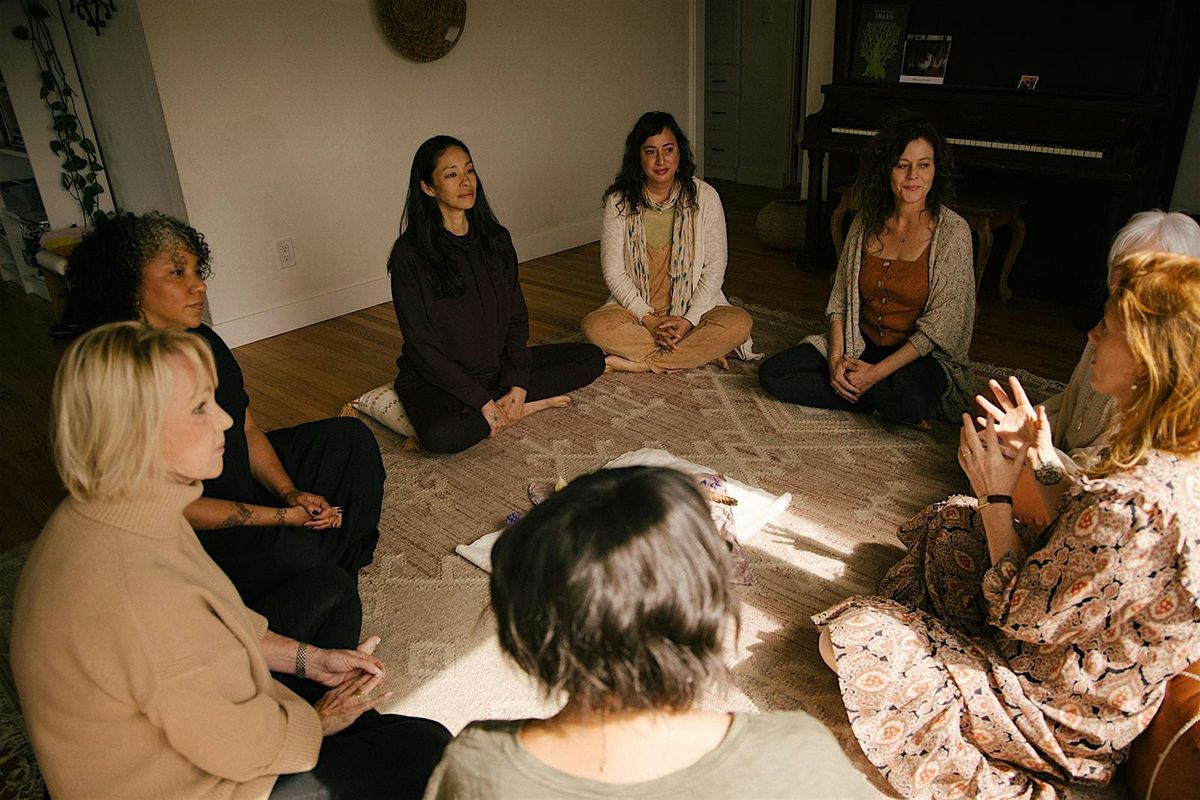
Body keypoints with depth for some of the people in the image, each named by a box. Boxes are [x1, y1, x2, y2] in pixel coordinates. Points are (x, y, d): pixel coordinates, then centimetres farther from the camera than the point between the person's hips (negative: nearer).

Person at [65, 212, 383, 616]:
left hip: (244, 475, 9)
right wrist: (282, 515, -24)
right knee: (298, 552, -30)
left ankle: (346, 560, 16)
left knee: (350, 438, 5)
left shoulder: (203, 341, -3)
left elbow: (248, 429, 3)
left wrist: (291, 493, -12)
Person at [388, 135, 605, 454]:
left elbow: (517, 317, 4)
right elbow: (421, 344, -16)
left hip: (498, 366, 5)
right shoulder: (409, 253, -14)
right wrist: (483, 402, -19)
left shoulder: (496, 239, 3)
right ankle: (524, 408, -12)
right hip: (436, 378, -5)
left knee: (592, 358, -4)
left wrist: (517, 385, -11)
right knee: (440, 436, -38)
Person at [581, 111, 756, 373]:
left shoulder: (705, 197, -5)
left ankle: (639, 363, -23)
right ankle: (700, 352, -22)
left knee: (739, 323, -28)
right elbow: (613, 272, -6)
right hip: (637, 308, 0)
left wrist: (689, 319, -16)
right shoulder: (619, 201, -5)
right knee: (595, 325, -29)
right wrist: (648, 319, -16)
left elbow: (715, 266, -5)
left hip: (694, 306, 0)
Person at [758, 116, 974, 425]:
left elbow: (940, 327, -14)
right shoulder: (866, 223, 3)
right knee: (772, 373, -14)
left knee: (908, 397, -40)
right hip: (861, 345, 5)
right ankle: (884, 401, -9)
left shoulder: (952, 231, -10)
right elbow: (840, 300, 5)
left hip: (922, 356, -5)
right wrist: (836, 359, -12)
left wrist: (876, 373, -21)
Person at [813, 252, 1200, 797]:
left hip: (1066, 718, -9)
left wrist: (997, 493, -16)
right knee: (950, 520, 17)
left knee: (847, 635, -11)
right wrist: (1044, 462, -3)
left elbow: (1026, 616, -25)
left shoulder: (1137, 502, -38)